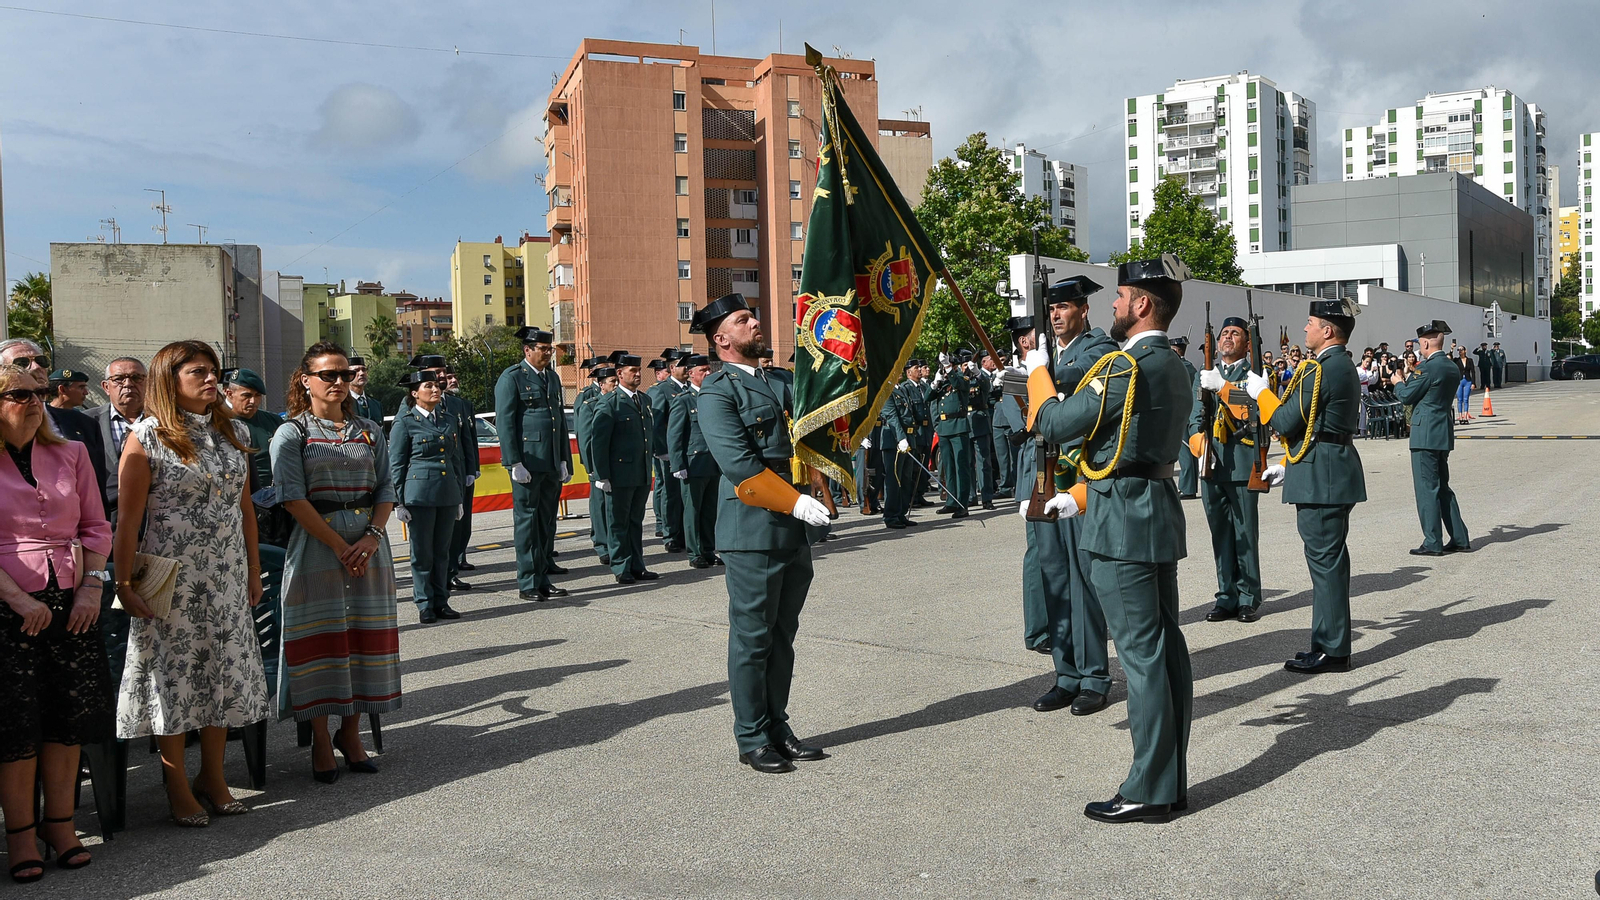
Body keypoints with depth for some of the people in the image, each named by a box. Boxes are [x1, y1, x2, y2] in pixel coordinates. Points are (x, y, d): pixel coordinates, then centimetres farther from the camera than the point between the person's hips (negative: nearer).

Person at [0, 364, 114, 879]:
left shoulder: (71, 454, 10)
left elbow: (96, 528, 10)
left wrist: (92, 587, -2)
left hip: (71, 600, 4)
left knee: (70, 712, 6)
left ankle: (60, 822, 18)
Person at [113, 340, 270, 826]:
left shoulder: (233, 432, 9)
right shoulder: (147, 436, -7)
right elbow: (128, 516, -8)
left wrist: (253, 568, 13)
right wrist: (124, 583, -11)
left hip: (227, 576, 5)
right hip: (172, 576, -5)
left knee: (225, 671, 8)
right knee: (175, 674, 3)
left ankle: (213, 777, 22)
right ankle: (178, 787, 16)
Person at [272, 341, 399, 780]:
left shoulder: (370, 431, 11)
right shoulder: (292, 433, 0)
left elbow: (386, 490, 8)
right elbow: (293, 498, -10)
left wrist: (372, 537, -9)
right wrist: (340, 546, -15)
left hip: (369, 544, 4)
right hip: (316, 545, -4)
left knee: (364, 635, 6)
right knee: (321, 638, -1)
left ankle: (351, 733, 19)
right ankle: (321, 740, 12)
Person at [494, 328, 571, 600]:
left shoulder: (553, 377, 17)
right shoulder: (511, 378, -5)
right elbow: (504, 423, -10)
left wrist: (564, 460, 14)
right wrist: (514, 463, -15)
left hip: (552, 464, 7)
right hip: (527, 462, -7)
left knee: (547, 521, 10)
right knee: (527, 521, -1)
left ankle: (543, 578, 18)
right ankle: (528, 583, 5)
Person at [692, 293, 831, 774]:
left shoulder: (780, 381, 16)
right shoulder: (717, 392, -9)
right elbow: (739, 464, -17)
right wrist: (794, 502, -20)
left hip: (794, 531, 8)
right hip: (752, 531, -7)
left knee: (782, 635, 15)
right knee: (753, 638, 3)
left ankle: (777, 728, 26)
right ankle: (753, 739, 16)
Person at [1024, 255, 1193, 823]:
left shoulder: (1127, 365, -16)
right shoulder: (1174, 368, 15)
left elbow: (1054, 424, -14)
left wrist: (1038, 372, 5)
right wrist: (1081, 498, 20)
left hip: (1123, 522, -10)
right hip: (1159, 514, 10)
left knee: (1142, 653, -5)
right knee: (1165, 646, 12)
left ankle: (1150, 792, 3)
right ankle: (1172, 782, 21)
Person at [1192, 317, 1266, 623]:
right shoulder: (1205, 376, 17)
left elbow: (1256, 409, -14)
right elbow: (1195, 418, 14)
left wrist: (1222, 387, -19)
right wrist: (1199, 446, -4)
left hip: (1242, 465, -4)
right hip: (1212, 466, 4)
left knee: (1245, 534, -1)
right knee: (1221, 534, 8)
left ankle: (1249, 599, 9)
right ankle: (1227, 597, 15)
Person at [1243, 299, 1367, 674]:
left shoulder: (1321, 370, -17)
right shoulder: (1344, 366, 16)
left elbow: (1286, 422, -17)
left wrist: (1261, 392, -1)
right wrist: (1288, 465, 22)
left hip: (1320, 480, -11)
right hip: (1334, 475, 11)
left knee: (1325, 561, -5)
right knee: (1329, 560, 14)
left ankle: (1331, 651, 2)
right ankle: (1330, 642, 22)